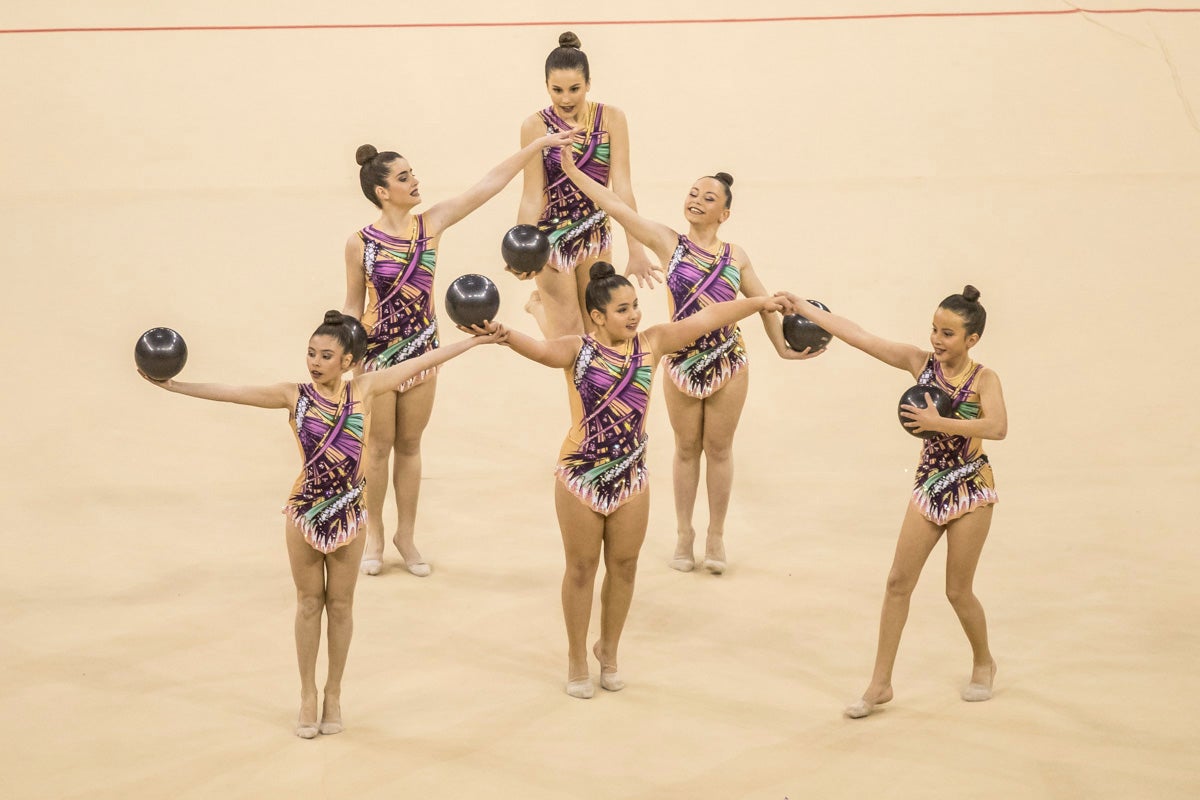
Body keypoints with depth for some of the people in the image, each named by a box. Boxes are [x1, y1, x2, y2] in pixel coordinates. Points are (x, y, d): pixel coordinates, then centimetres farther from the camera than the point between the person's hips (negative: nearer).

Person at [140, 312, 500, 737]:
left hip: (349, 511, 1)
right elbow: (230, 392, -9)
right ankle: (308, 694, 20)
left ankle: (334, 693, 23)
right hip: (304, 510, -1)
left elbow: (420, 362, -1)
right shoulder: (295, 395, -7)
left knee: (340, 605, 11)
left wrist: (474, 340, 1)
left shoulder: (363, 389, -4)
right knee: (309, 603, 10)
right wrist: (173, 386, -14)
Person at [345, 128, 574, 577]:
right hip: (376, 354, -3)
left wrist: (539, 144, -7)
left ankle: (406, 535, 24)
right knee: (379, 447, 7)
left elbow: (490, 184, -5)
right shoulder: (360, 243, -11)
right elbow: (353, 305, -2)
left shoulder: (431, 224, -4)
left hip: (422, 351, 3)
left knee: (410, 446, 13)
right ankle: (374, 536, 22)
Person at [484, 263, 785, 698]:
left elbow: (709, 316, 1)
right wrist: (508, 336, -54)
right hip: (580, 479, -3)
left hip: (631, 479, 3)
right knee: (581, 569, 11)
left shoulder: (650, 344, -2)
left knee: (623, 567, 15)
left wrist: (761, 302, 5)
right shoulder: (578, 350, -13)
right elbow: (543, 350, -33)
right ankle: (577, 658, 27)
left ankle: (609, 649, 37)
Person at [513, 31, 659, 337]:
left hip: (597, 237, 3)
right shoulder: (536, 126, -17)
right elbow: (532, 197, -18)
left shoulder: (611, 118, -11)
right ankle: (539, 306, 35)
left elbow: (621, 187, -14)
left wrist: (635, 251, -20)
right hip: (553, 238, -3)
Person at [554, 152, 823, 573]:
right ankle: (683, 534, 23)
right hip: (682, 361, -1)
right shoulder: (669, 243, -4)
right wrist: (571, 170, -9)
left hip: (729, 363, 1)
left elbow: (764, 303, 13)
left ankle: (716, 535, 20)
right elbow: (616, 206, -6)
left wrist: (782, 346, 11)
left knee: (719, 449, 9)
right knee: (686, 448, 11)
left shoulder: (735, 256, 2)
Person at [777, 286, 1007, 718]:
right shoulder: (921, 363, -3)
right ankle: (880, 684, 10)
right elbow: (858, 336, -4)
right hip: (928, 488, 4)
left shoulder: (983, 379, -13)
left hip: (970, 492, -4)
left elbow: (997, 427, -32)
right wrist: (803, 308, -6)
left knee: (958, 591, 4)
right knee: (898, 582, 2)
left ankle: (983, 664, 32)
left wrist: (938, 423, -32)